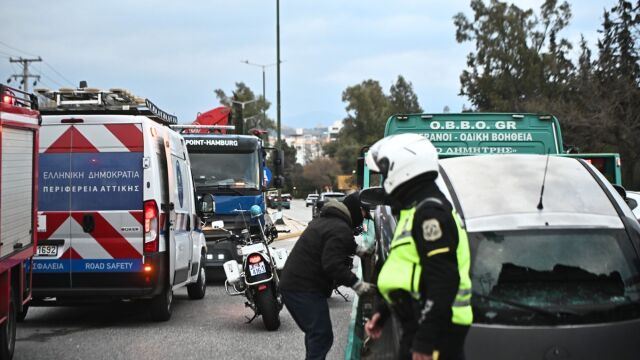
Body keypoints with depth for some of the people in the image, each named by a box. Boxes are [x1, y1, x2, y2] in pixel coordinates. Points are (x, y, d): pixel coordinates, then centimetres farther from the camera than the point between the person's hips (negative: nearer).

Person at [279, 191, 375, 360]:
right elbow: (333, 265, -26)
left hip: (290, 284, 10)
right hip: (306, 289, -10)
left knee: (315, 334, 21)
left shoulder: (323, 219, 17)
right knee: (322, 337, -11)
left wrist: (358, 249, 29)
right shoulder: (341, 229, -17)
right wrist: (357, 284, -22)